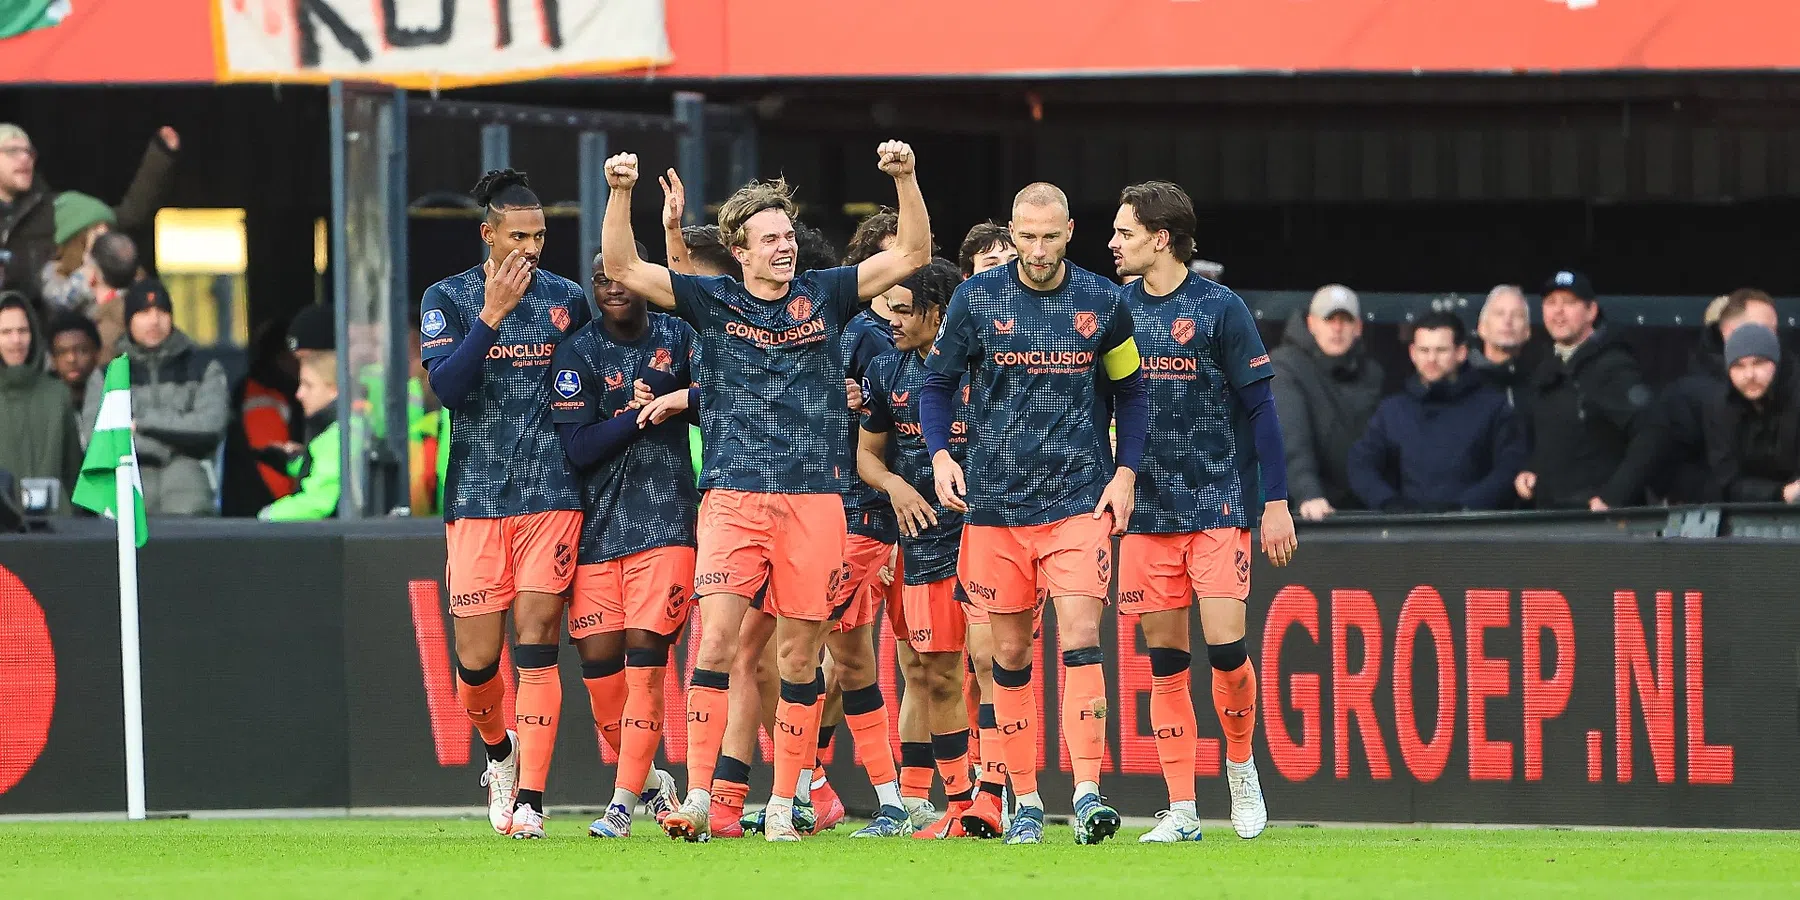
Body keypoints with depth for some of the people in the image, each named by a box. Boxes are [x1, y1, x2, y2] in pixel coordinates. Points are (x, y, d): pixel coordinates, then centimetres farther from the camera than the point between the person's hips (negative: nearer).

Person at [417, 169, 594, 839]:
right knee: (477, 655, -3)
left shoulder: (567, 299, 9)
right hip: (477, 496, -1)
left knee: (536, 643, -8)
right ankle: (500, 749, 28)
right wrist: (492, 313, -17)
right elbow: (446, 386, -12)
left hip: (552, 494, 1)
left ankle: (530, 799, -8)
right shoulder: (447, 299, 2)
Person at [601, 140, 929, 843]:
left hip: (814, 500, 1)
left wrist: (904, 178, -6)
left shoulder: (825, 295, 10)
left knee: (799, 652, 3)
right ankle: (697, 798, -13)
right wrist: (621, 194, -12)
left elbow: (911, 255, 8)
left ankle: (783, 805, 9)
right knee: (716, 638, -12)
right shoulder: (713, 303, 7)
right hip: (732, 495, -1)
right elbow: (623, 269, 2)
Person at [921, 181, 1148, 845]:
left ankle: (1087, 793, -18)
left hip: (1079, 498, -1)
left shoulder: (1102, 303, 1)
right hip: (996, 502, 1)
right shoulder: (976, 300, 0)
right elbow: (936, 383, 9)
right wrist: (940, 453, -7)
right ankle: (1025, 801, 14)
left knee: (1080, 639, -15)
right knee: (1011, 652, 5)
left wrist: (1125, 473, 1)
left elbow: (1130, 391, 12)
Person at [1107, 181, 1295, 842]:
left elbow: (1261, 408, -4)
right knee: (1166, 662, 2)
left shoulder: (1220, 308, -6)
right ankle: (1181, 810, 5)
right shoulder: (1118, 312, 6)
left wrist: (1276, 501, -7)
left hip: (1220, 507, -4)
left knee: (1225, 645, -12)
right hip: (1148, 512, 4)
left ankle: (1241, 765, 13)